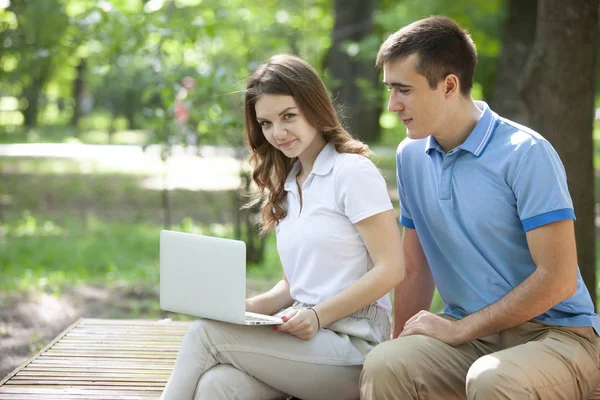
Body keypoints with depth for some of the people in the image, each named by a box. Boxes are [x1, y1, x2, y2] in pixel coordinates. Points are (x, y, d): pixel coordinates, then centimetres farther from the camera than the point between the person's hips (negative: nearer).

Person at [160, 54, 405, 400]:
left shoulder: (353, 171, -4)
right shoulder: (286, 188, 20)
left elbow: (391, 269, -10)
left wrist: (319, 316, -17)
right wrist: (246, 308, 1)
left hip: (351, 345, -6)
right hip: (303, 336, 6)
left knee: (206, 333, -21)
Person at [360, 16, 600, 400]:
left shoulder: (526, 154, -12)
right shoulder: (411, 156, 7)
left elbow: (557, 279, -16)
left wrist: (459, 329, -12)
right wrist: (405, 349, 5)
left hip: (556, 332, -4)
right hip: (468, 333, 4)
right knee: (384, 365, -27)